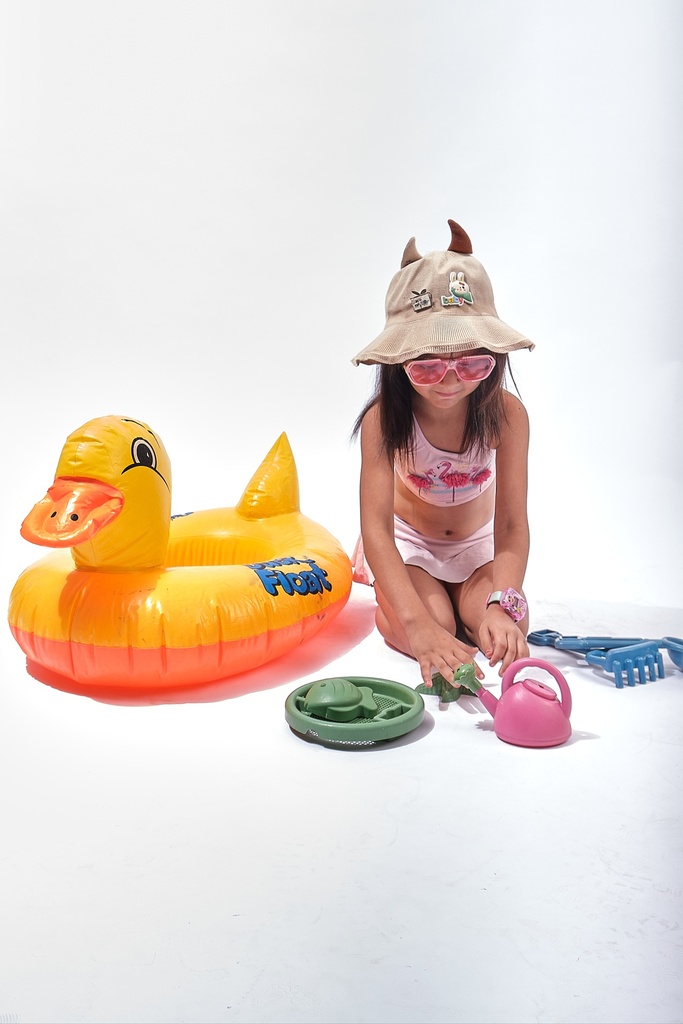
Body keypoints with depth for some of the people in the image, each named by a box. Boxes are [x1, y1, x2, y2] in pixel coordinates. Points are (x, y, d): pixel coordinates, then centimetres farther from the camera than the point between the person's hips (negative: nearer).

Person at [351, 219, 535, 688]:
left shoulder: (506, 414, -26)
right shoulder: (384, 419, -29)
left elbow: (512, 525, -28)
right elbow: (376, 528, -35)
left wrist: (501, 605, -47)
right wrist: (419, 625, -48)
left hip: (478, 542, 2)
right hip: (407, 540, -2)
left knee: (508, 629, -21)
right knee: (429, 624, -27)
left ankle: (459, 597, 14)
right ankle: (388, 603, 11)